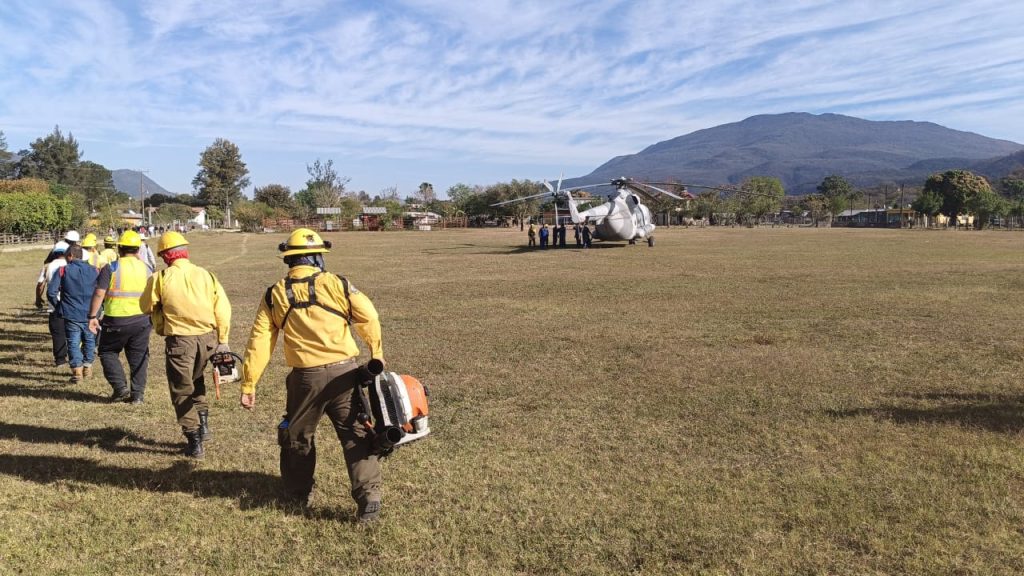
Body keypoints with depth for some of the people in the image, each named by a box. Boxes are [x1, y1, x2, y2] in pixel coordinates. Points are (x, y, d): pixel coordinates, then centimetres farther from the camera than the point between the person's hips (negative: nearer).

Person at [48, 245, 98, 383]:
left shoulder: (63, 270, -6)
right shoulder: (93, 270, 2)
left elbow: (51, 292, -9)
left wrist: (58, 306, 6)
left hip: (71, 315, -2)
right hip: (90, 315, 3)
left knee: (74, 343, 4)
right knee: (89, 341, 18)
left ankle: (77, 372, 1)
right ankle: (88, 367, 25)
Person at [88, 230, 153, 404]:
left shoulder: (111, 268, -7)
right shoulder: (145, 268, 5)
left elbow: (99, 293, -10)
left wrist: (92, 316, -7)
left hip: (116, 320, -3)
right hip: (142, 320, 3)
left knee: (108, 352, 15)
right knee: (138, 357, 11)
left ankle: (120, 387, 5)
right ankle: (137, 394, 14)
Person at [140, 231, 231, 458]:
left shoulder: (160, 279, -7)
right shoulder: (206, 275, 0)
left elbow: (146, 307, 5)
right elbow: (223, 310, -2)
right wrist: (223, 340, 6)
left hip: (179, 341, -3)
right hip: (207, 337, 3)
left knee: (182, 392, 11)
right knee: (196, 380, 30)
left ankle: (195, 443, 12)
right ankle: (203, 423, 25)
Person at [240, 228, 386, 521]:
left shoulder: (275, 294, 2)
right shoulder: (337, 284, -5)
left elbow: (259, 342, 0)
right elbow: (369, 320, -4)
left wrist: (248, 385, 6)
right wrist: (377, 352, 14)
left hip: (306, 378, 2)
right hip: (345, 373, -2)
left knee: (298, 436, 23)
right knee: (356, 435, 6)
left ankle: (299, 494, 37)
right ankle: (369, 498, 0)